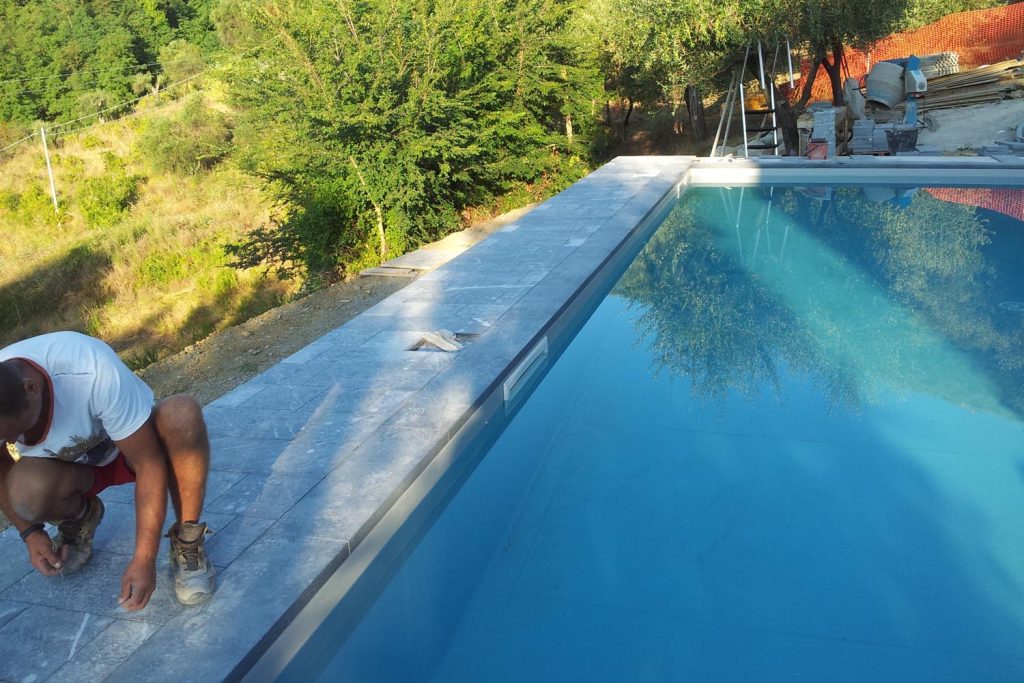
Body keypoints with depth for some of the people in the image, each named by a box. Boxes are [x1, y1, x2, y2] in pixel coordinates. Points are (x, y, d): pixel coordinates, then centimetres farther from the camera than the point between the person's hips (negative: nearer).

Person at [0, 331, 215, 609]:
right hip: (70, 467, 3)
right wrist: (30, 531, -11)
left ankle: (187, 541, -18)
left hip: (135, 443, -3)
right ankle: (79, 519, 5)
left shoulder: (93, 373, -37)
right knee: (26, 489, -33)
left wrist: (144, 559, -32)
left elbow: (149, 463, -32)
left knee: (183, 415, -37)